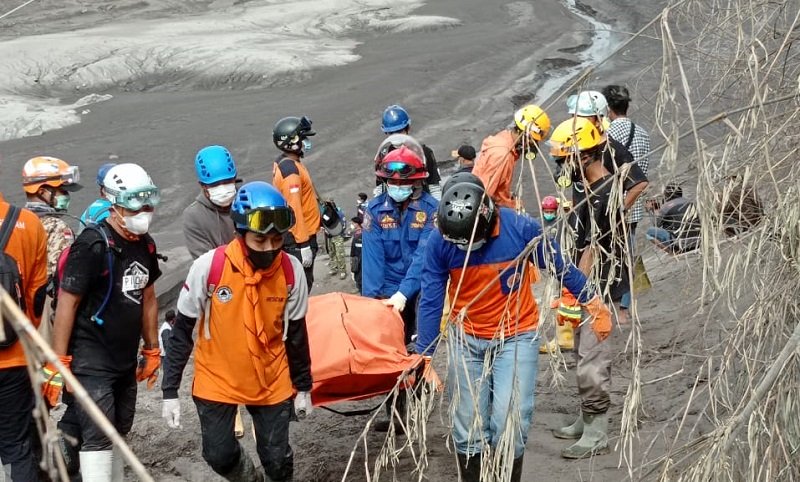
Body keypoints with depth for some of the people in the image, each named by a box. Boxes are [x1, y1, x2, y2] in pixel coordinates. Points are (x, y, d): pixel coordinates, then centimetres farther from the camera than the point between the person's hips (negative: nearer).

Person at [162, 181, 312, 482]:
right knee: (219, 455, 5)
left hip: (271, 383, 1)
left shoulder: (292, 271, -14)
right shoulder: (209, 266, -21)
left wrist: (303, 387, 9)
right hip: (217, 380, -1)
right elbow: (182, 331, -10)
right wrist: (170, 392, -9)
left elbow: (296, 334, 1)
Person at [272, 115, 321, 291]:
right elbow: (294, 209, -25)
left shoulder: (282, 163, 10)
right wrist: (303, 244, -24)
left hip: (291, 235, 10)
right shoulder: (291, 169, -21)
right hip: (297, 239, -10)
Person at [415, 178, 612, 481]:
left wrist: (595, 308, 5)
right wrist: (423, 357, -6)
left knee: (509, 429, -9)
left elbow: (562, 270, -4)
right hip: (466, 341, 2)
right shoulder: (439, 241, -14)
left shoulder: (522, 229, -19)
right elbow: (431, 302, -8)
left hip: (516, 338, -2)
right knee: (468, 433, 5)